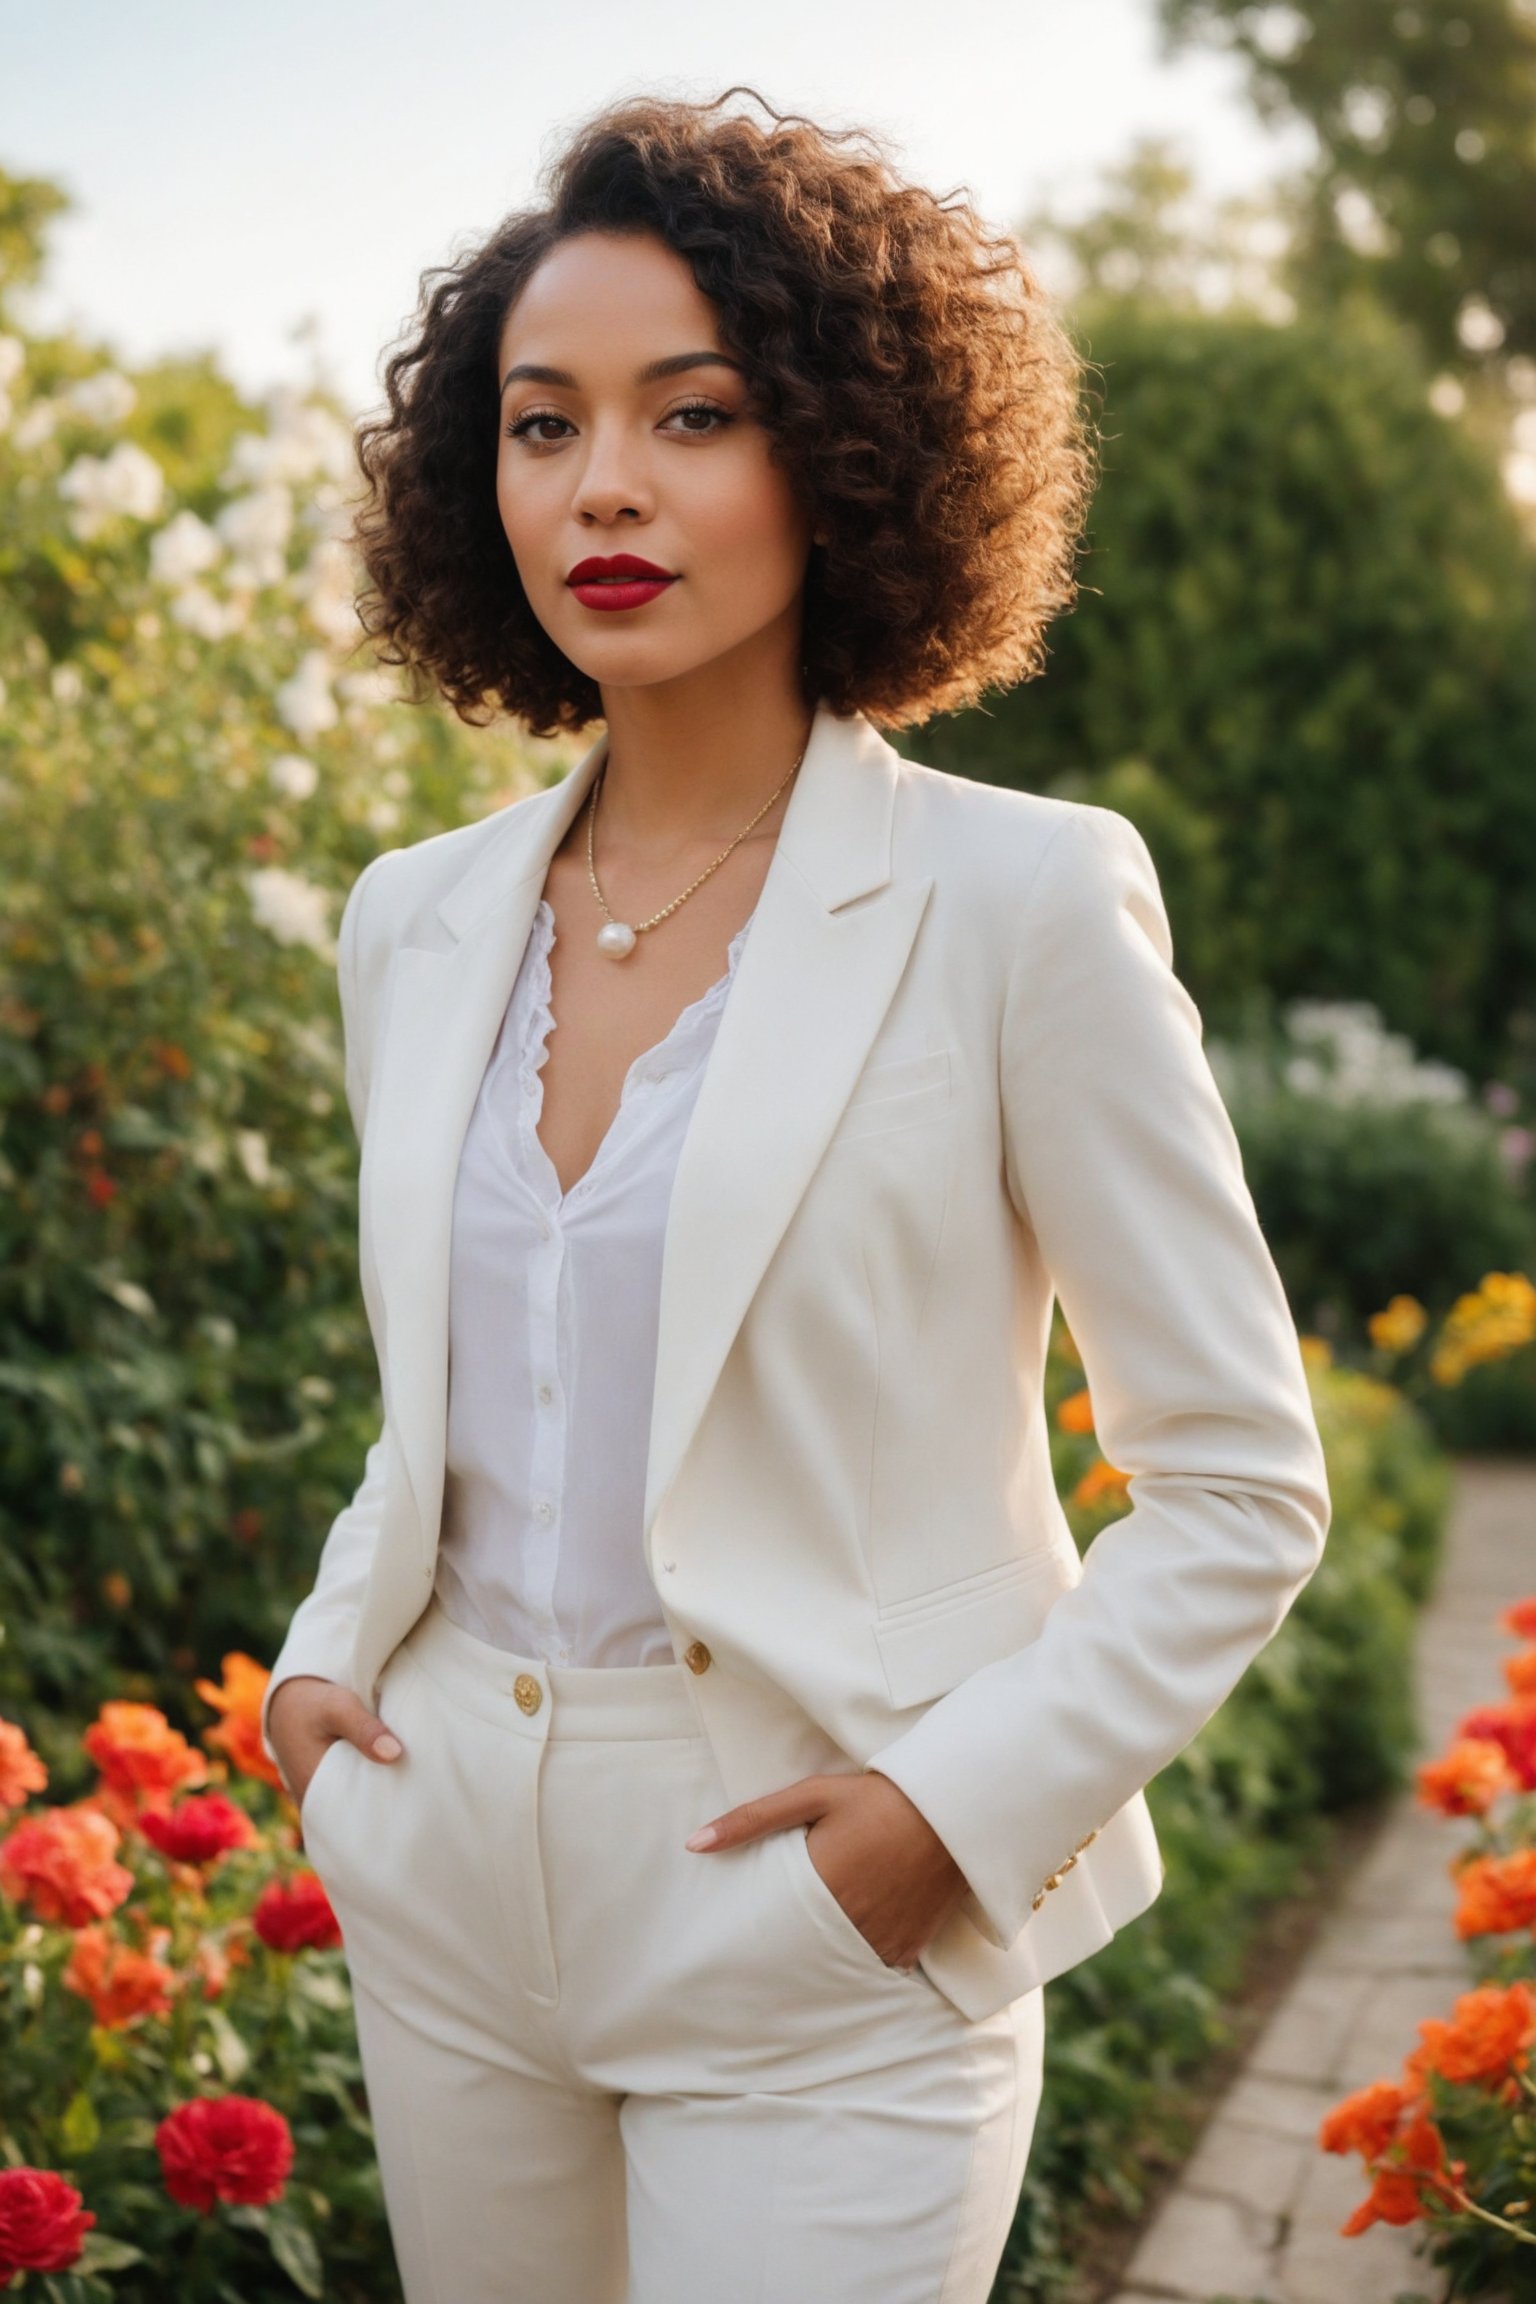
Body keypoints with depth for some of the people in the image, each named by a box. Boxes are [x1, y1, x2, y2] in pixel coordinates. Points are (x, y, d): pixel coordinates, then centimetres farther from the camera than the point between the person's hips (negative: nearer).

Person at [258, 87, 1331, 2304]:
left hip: (818, 1944, -5)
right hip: (446, 1883, 5)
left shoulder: (1020, 905, -11)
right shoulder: (418, 921, 5)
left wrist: (964, 1801, -15)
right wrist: (330, 1651, 4)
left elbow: (1241, 1489, -7)